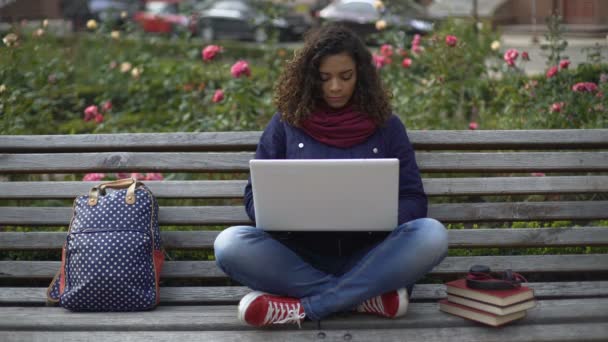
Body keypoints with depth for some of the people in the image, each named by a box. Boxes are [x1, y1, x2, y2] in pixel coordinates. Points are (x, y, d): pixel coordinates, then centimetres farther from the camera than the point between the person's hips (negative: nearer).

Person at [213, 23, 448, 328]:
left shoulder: (385, 125, 7)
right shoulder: (286, 122, 5)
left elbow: (412, 199, 5)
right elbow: (255, 195, 5)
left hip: (367, 256, 0)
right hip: (300, 255, 0)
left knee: (432, 235, -28)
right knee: (230, 244, -28)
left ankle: (301, 306, -26)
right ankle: (366, 295, -22)